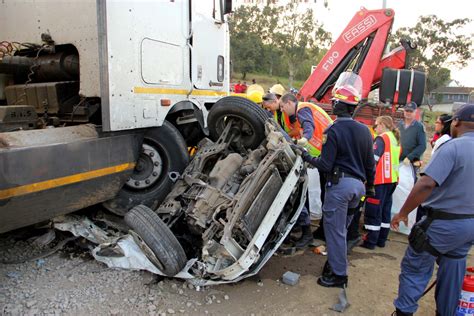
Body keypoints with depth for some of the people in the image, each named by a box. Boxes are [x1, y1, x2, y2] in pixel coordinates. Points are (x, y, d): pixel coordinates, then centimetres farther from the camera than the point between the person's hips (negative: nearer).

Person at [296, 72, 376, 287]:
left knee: (334, 230, 3)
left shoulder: (333, 130, -14)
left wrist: (308, 158, 0)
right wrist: (370, 186, 23)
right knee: (341, 228, 20)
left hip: (339, 184, -7)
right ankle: (335, 263, 33)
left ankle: (338, 274, 12)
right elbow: (370, 164, 12)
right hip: (358, 185, 8)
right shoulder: (364, 131, 7)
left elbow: (325, 165, -16)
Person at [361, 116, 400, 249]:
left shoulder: (381, 138, -10)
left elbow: (373, 158, -20)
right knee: (385, 209, 12)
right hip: (392, 179, 8)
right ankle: (381, 240, 19)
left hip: (380, 179, -8)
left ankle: (370, 242, 2)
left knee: (374, 210, -3)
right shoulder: (395, 139, 16)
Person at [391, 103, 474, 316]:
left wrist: (403, 213, -20)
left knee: (414, 267, 6)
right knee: (452, 272, 19)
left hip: (445, 222, -7)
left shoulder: (453, 147, -20)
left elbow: (426, 184, -29)